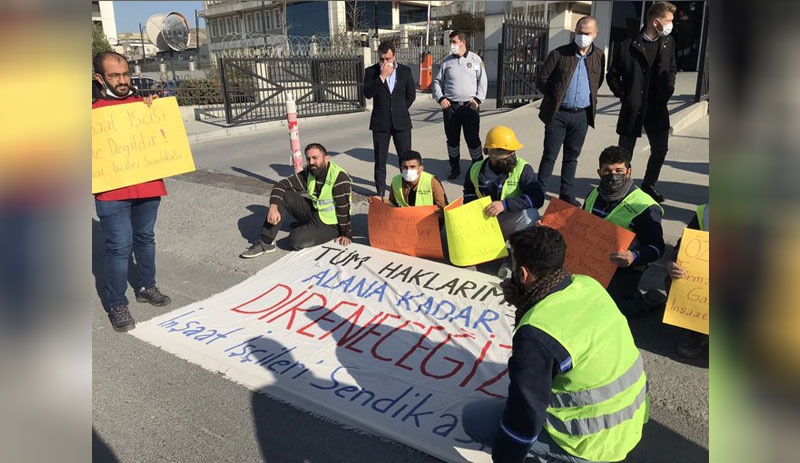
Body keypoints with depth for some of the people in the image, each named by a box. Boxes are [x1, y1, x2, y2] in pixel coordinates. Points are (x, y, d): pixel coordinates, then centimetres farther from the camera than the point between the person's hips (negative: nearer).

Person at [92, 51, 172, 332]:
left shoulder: (142, 102, 9)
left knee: (145, 238, 17)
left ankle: (146, 287, 34)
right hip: (112, 191, -4)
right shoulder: (94, 110, -3)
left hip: (147, 185, 5)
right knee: (119, 246, -3)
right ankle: (116, 304, 11)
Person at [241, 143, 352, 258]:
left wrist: (346, 234, -21)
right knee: (282, 195, -10)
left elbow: (343, 208, -23)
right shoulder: (308, 174, -3)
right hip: (312, 212, 7)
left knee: (295, 240, -28)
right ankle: (266, 242, -10)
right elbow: (281, 185, -7)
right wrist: (273, 207, -23)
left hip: (330, 224, -7)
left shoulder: (339, 177, -24)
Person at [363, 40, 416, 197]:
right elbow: (367, 93, -13)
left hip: (401, 121, 1)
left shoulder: (405, 70, 5)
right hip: (380, 122, -1)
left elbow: (411, 93, 11)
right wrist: (382, 76, -18)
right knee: (380, 158, 5)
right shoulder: (371, 71, 0)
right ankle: (380, 190, 14)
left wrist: (401, 109, 7)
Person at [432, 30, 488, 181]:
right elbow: (437, 81, 11)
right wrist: (440, 98, -3)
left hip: (470, 106, -2)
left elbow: (482, 81, 4)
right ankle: (454, 168, 23)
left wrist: (478, 99, -8)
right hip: (450, 106, 2)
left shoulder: (475, 59, 3)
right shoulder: (446, 61, 7)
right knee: (452, 139, 9)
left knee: (473, 139, 0)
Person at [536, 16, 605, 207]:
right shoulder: (559, 54, -4)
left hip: (582, 115, 3)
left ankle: (567, 194, 20)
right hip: (558, 113, -3)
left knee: (572, 156, 11)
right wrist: (554, 98, 1)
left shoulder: (599, 56, 6)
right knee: (549, 155, 1)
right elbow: (543, 79, 0)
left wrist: (591, 99, 11)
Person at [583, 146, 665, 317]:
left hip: (623, 269, -7)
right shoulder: (594, 195, 8)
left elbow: (656, 247, -14)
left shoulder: (645, 207, -14)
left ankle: (646, 301, 8)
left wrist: (634, 257, -34)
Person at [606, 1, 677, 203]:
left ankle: (648, 185, 31)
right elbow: (612, 75, -1)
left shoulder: (668, 43, 5)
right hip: (632, 109, -5)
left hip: (657, 108, 5)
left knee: (660, 149, 11)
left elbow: (672, 70, 17)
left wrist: (668, 90, 4)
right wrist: (623, 95, -7)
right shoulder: (627, 46, -10)